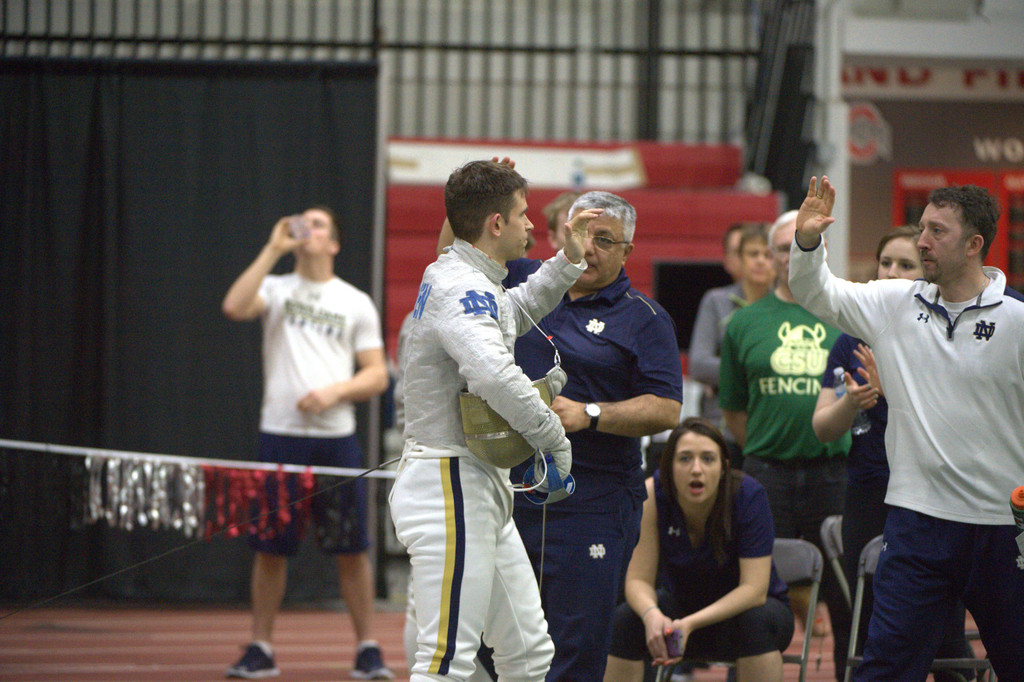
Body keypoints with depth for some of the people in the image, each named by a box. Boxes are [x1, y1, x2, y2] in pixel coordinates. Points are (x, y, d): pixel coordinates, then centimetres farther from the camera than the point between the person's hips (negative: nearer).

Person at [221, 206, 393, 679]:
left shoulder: (356, 303, 9)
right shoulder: (277, 289, 8)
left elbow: (377, 376, 6)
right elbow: (234, 307, -13)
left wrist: (335, 392, -12)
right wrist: (273, 250, -10)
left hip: (336, 437, 0)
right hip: (280, 435, 0)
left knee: (350, 549, 0)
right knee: (270, 547, 3)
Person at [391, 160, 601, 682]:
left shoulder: (473, 282, 14)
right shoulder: (461, 288, -17)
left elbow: (513, 313, 39)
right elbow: (494, 374, -35)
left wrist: (567, 261, 28)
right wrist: (555, 439, -24)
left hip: (483, 489, 11)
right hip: (449, 487, -11)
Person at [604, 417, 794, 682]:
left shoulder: (749, 496, -26)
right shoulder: (652, 494, -20)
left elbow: (754, 589, -29)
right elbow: (638, 579, -17)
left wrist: (690, 624, -43)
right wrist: (652, 615, -42)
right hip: (682, 604, 2)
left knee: (757, 621, -36)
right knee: (623, 622, -25)